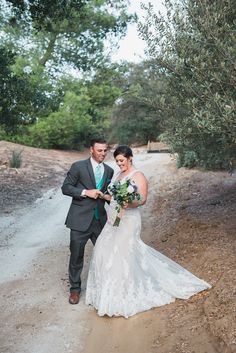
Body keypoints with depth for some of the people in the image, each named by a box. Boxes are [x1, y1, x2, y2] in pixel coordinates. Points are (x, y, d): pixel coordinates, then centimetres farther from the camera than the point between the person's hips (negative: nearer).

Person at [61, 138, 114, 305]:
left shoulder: (109, 171, 8)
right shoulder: (78, 166, -6)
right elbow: (65, 187, -6)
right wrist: (86, 192, -18)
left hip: (100, 220, 4)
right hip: (80, 219, -4)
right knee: (76, 255, 7)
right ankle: (75, 288, 26)